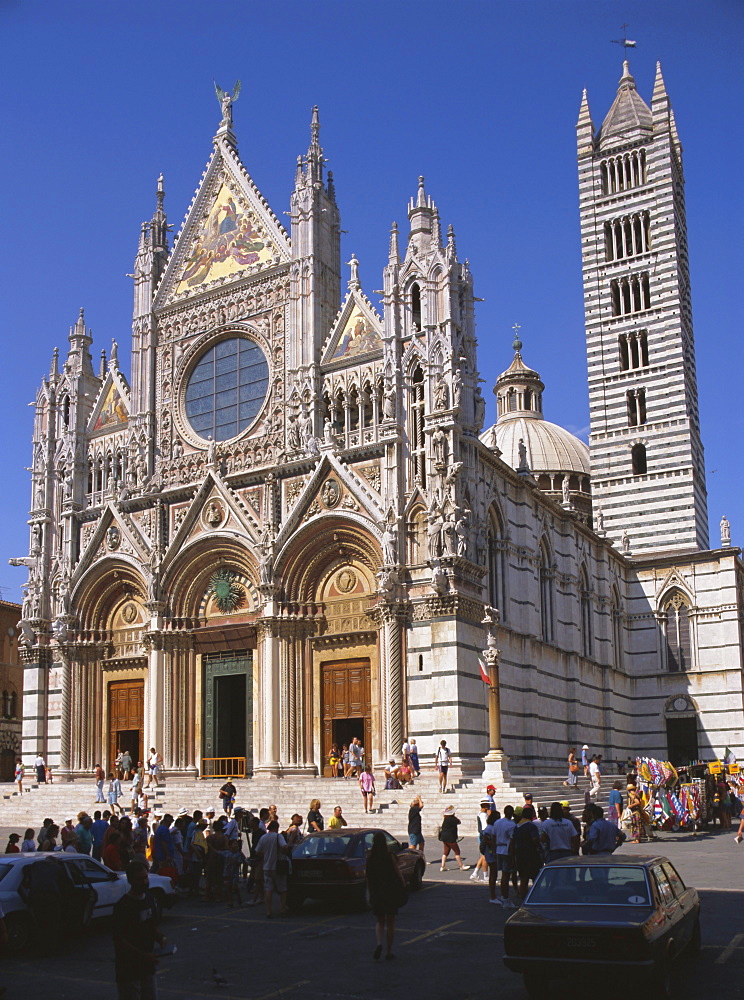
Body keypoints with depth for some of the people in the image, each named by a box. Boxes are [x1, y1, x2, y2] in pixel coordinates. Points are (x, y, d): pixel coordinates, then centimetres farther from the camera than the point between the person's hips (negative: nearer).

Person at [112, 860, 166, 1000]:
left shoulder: (149, 899, 6)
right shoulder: (123, 906, -18)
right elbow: (119, 940, -20)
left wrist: (160, 938, -3)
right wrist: (143, 955, -25)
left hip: (147, 965, 7)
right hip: (128, 968, -7)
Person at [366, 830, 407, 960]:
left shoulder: (370, 858, -3)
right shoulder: (389, 856, -11)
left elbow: (368, 878, 2)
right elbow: (398, 873, -9)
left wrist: (371, 894, 11)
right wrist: (403, 887, 6)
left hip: (376, 893, 2)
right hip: (391, 892, -2)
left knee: (379, 921, 15)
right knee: (390, 922, 11)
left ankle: (379, 944, -10)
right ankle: (388, 951, 12)